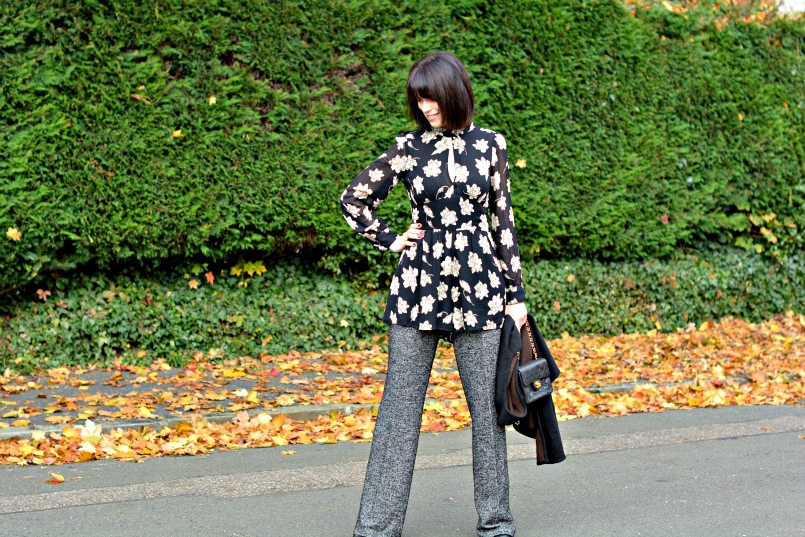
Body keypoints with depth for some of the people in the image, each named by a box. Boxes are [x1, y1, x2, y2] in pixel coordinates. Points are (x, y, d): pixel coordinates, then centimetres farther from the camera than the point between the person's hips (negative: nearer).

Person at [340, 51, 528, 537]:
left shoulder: (490, 145, 4)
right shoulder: (409, 149, 2)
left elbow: (504, 219, 7)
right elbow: (354, 199, 13)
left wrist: (516, 293, 5)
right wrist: (390, 240, 5)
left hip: (480, 287, 0)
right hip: (419, 287, 0)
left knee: (487, 405, 4)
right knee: (401, 405, 1)